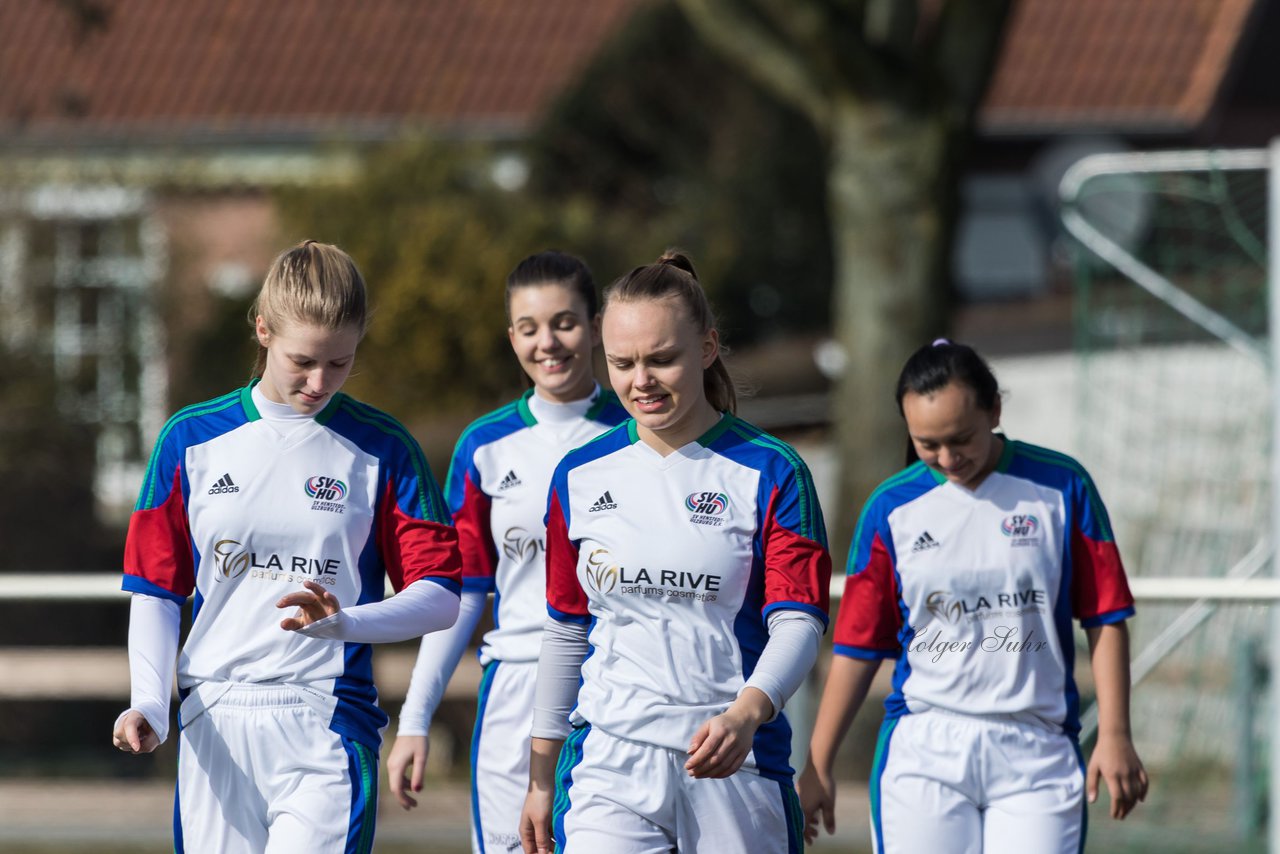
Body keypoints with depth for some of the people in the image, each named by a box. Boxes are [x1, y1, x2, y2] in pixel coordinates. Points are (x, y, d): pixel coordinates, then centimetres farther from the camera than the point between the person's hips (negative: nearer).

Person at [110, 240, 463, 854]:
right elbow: (155, 588, 11)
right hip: (214, 728, 2)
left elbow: (440, 597, 0)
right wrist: (149, 704, -4)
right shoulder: (192, 440, 8)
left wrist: (345, 624, -19)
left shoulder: (382, 449, 3)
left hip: (329, 727, -2)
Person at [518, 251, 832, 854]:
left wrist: (746, 713, -27)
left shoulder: (769, 472, -1)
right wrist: (540, 777, 17)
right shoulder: (582, 477, 9)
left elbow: (798, 621, -8)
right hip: (610, 764, 1)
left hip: (736, 764, -1)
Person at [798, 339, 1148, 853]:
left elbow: (1104, 618, 5)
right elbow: (857, 646, 9)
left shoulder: (1060, 488, 3)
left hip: (1036, 754, -1)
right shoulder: (891, 508, 5)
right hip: (922, 753, 1)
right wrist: (817, 765, 7)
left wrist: (1114, 735, -2)